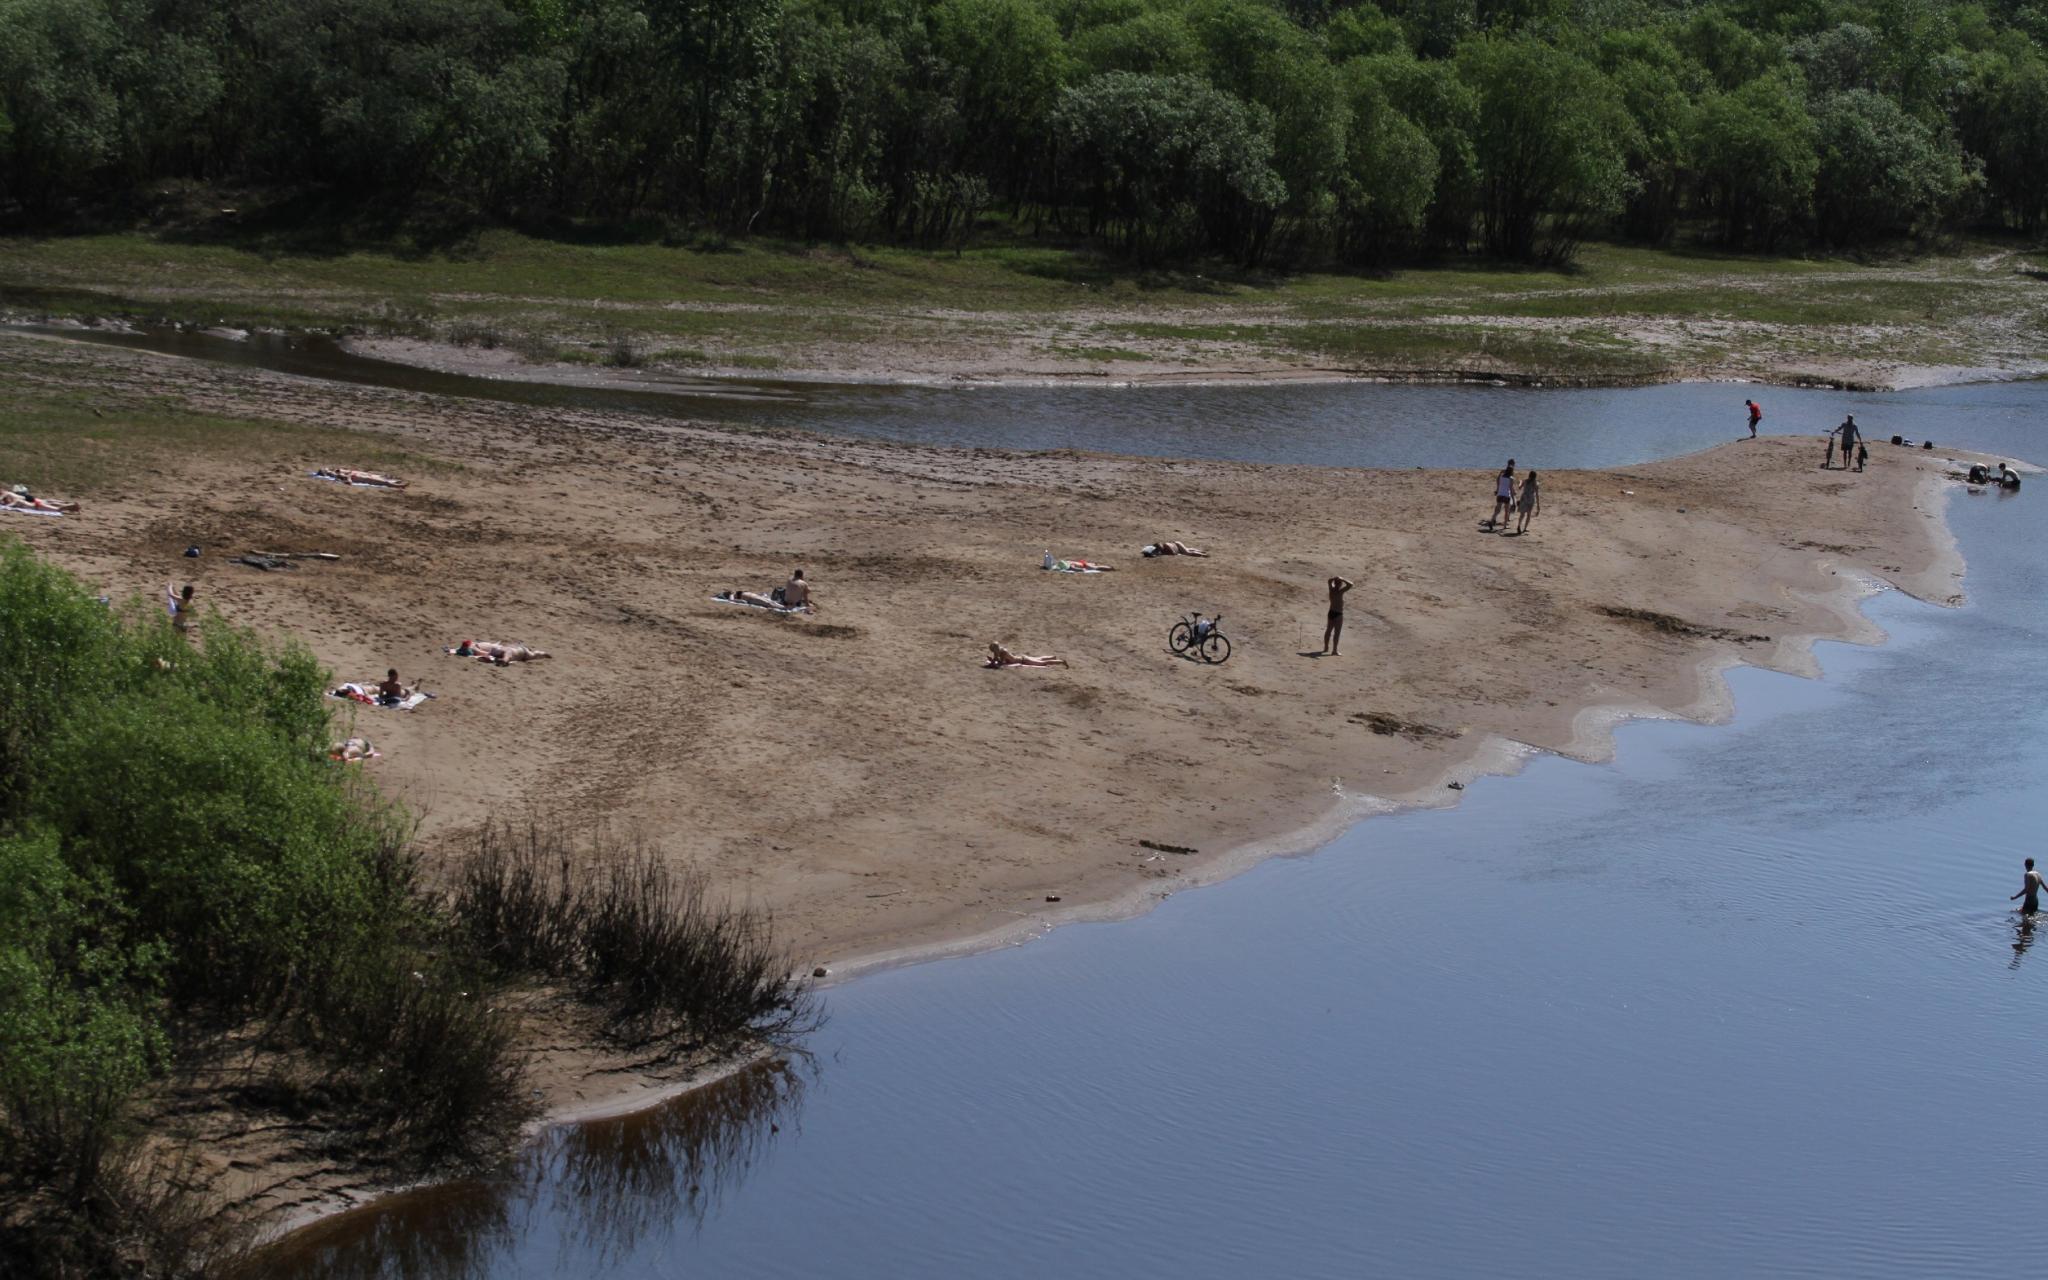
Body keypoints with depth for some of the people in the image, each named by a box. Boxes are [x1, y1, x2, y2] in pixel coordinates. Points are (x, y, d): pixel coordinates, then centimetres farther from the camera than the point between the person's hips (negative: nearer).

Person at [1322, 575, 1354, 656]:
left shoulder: (1331, 589, -2)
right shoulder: (1339, 591, -21)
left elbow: (1329, 581, 20)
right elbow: (1350, 584, -27)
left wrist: (1336, 578, 4)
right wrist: (1342, 579, -17)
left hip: (1331, 612, 8)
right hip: (1338, 614, -8)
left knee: (1328, 630, 18)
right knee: (1337, 632, -4)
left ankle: (1326, 648, 29)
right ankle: (1334, 651, -5)